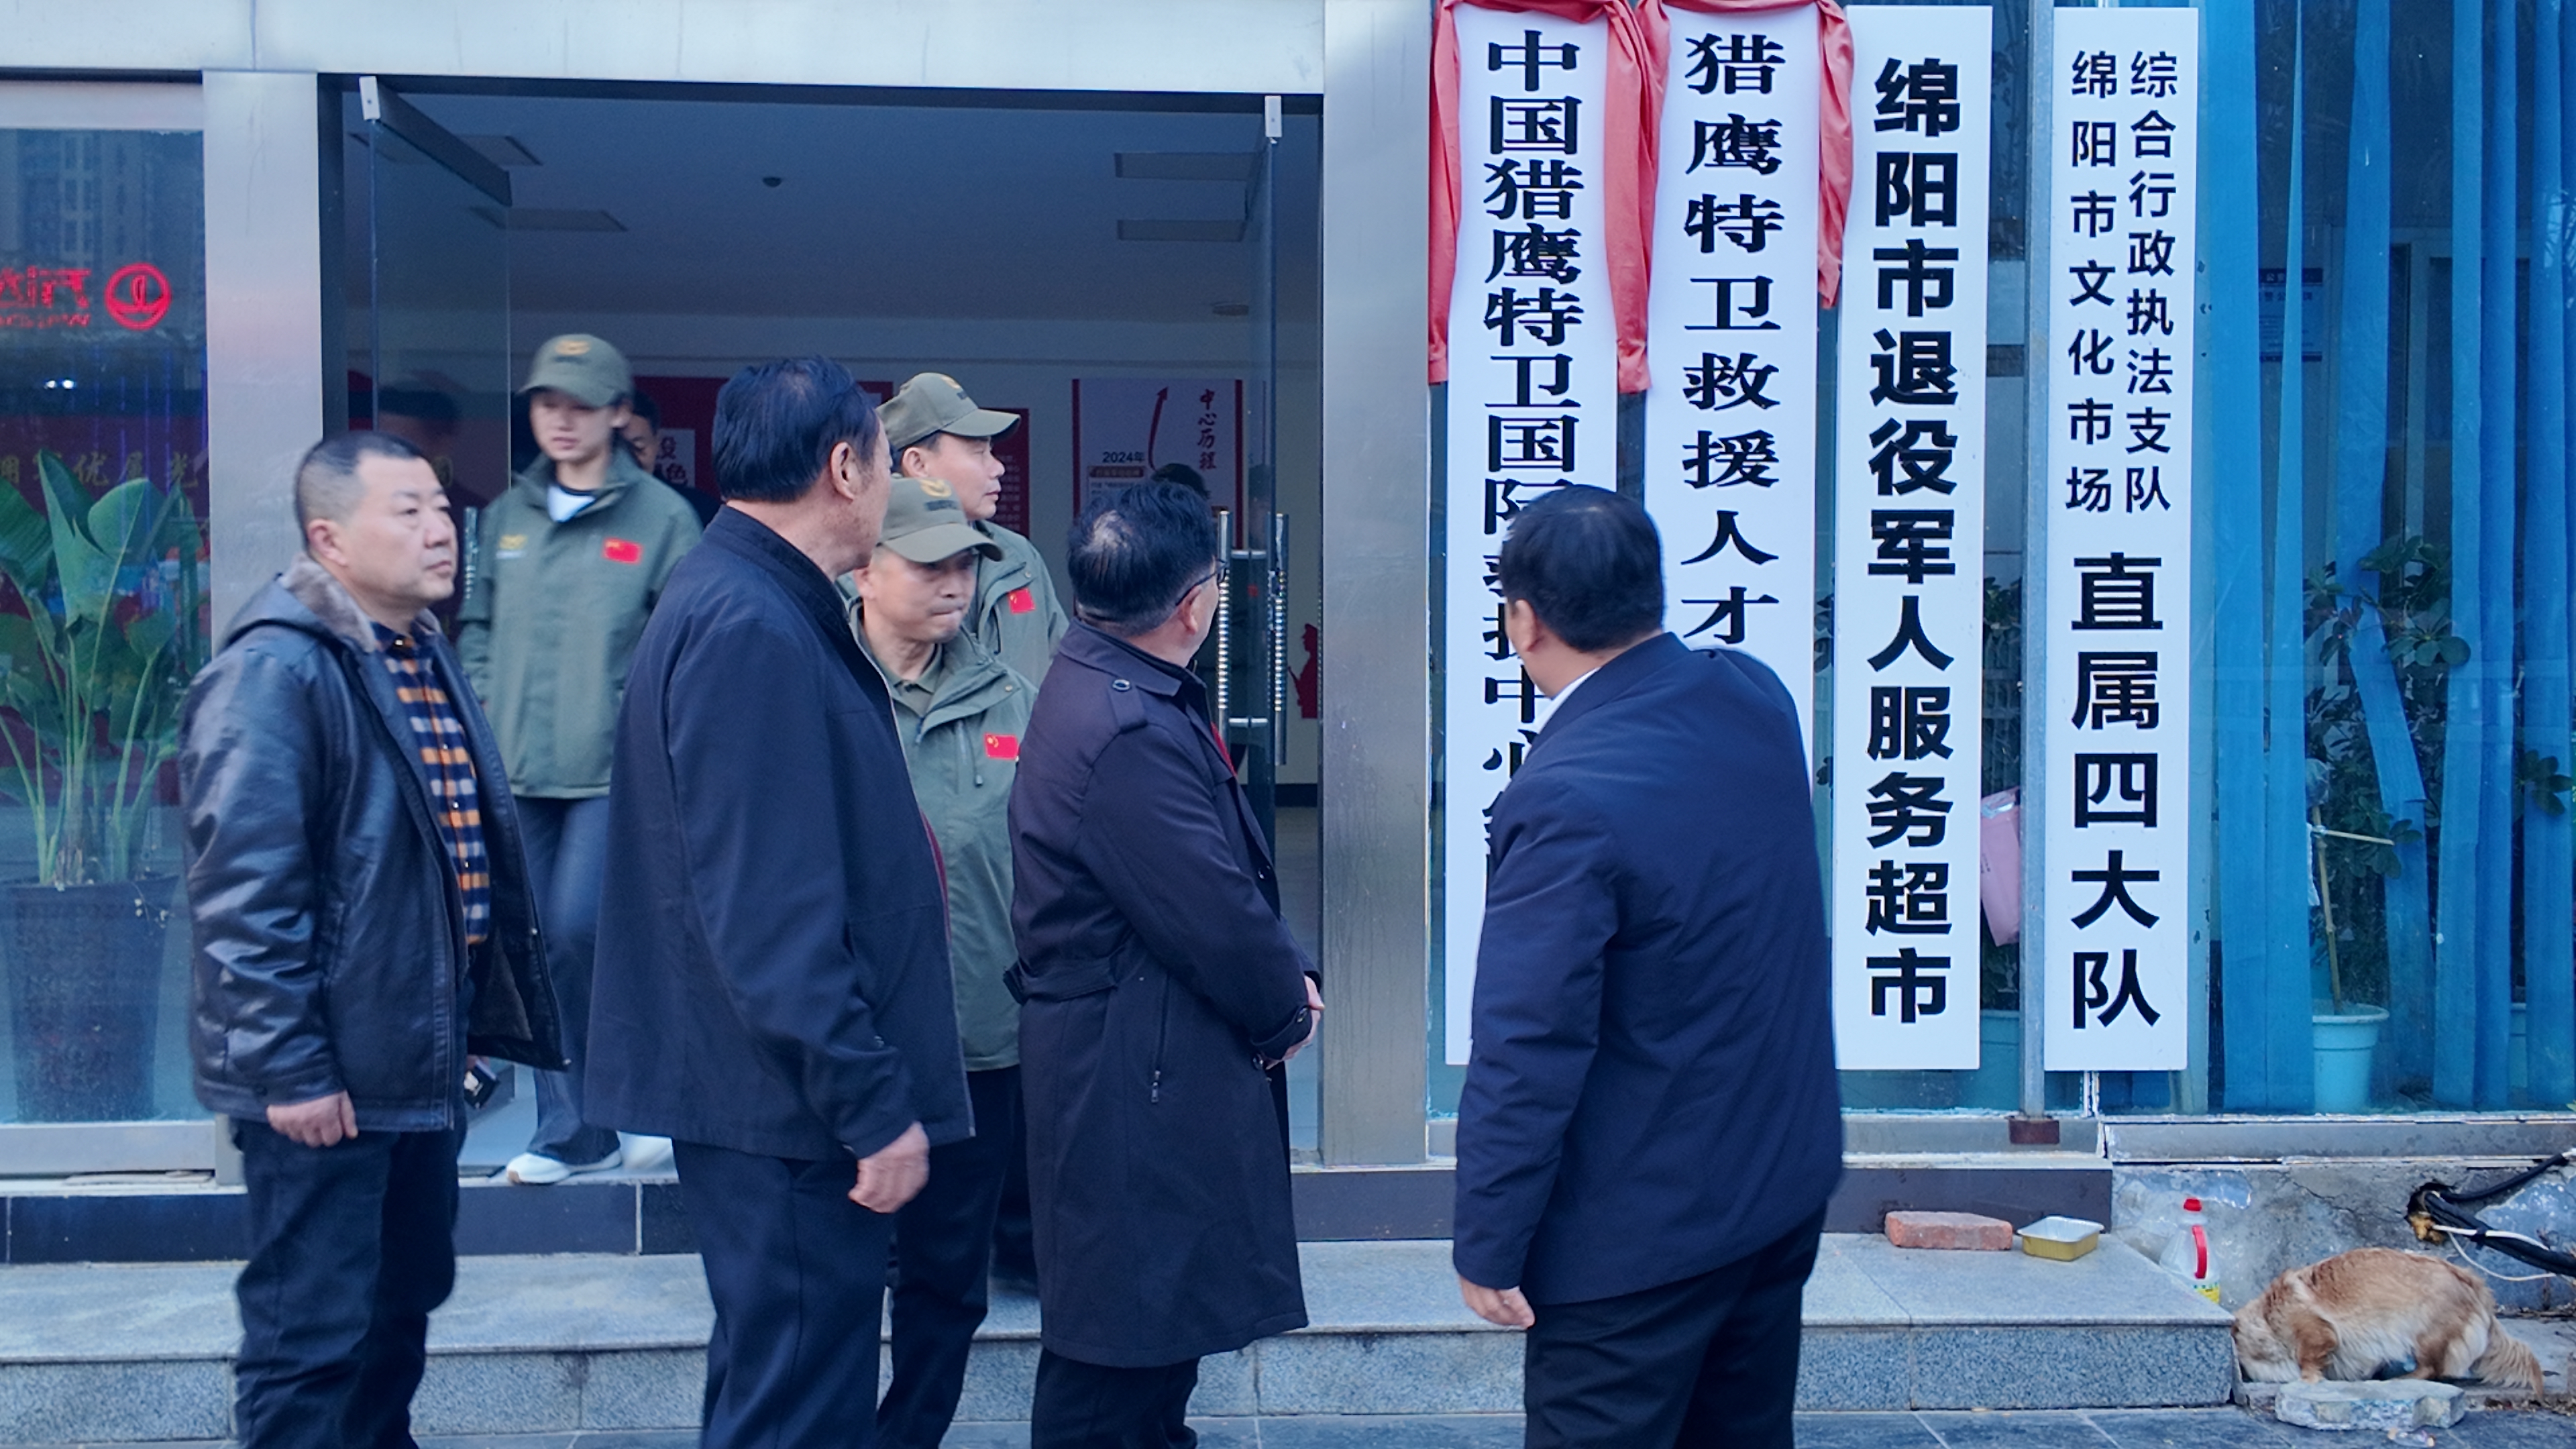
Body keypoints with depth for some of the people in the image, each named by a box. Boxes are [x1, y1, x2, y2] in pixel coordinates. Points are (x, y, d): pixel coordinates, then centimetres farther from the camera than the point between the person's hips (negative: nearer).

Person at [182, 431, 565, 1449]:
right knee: (313, 1330, 2)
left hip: (421, 1050, 9)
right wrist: (287, 1068, -22)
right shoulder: (275, 672, -17)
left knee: (409, 1291, 21)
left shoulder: (425, 657, 12)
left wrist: (470, 1019, 19)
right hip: (328, 1072, -9)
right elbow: (242, 890, -22)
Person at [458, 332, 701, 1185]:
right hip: (518, 773, 5)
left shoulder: (661, 517, -2)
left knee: (578, 930, -13)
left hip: (613, 771, -5)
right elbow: (476, 627, 17)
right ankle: (572, 1131, 19)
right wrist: (481, 716, 6)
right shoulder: (507, 517, 13)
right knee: (542, 950, 8)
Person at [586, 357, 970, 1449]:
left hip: (782, 1090, 11)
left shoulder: (748, 604, 12)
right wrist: (876, 1103, -21)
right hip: (792, 1110, -11)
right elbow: (771, 909, -25)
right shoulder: (751, 630, -21)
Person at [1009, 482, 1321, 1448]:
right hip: (1133, 1073, -11)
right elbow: (1216, 917, -25)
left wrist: (1282, 973, 1)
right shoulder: (1128, 732, -27)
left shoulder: (1109, 685, 7)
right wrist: (1286, 1012, -7)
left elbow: (1229, 866, 10)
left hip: (1146, 1055, 11)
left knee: (1165, 1305, 24)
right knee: (1122, 1334, 4)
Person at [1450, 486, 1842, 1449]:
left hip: (1643, 1229, -8)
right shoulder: (1756, 697, -4)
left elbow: (1526, 1053, -24)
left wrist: (1487, 1246, -12)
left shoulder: (1568, 799, -27)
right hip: (1789, 1180, 8)